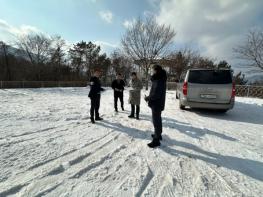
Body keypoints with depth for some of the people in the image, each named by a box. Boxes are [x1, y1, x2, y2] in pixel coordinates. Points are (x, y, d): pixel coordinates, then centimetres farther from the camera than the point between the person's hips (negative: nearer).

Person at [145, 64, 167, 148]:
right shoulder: (160, 79, 10)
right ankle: (158, 134, 39)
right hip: (158, 103, 10)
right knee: (158, 120, 22)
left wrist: (147, 98, -14)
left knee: (156, 121, -3)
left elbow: (156, 94, -27)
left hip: (157, 104, -10)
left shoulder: (159, 81, -23)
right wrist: (149, 97, 5)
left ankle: (156, 140, 7)